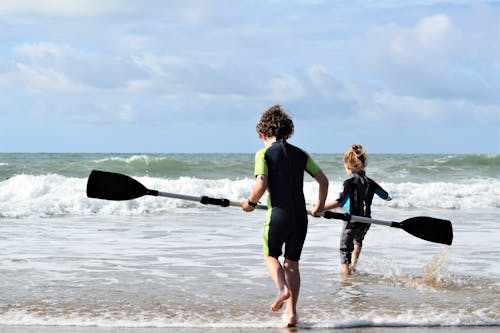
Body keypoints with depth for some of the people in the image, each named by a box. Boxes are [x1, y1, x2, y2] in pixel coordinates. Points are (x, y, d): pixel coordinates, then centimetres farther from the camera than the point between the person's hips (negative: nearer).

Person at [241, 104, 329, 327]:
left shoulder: (264, 154, -4)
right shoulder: (301, 154, 11)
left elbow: (261, 185, -16)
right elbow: (323, 180, 11)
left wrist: (251, 202, 2)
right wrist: (320, 205, 25)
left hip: (278, 215, -4)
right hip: (300, 217, 4)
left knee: (271, 256, 19)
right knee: (292, 262, 16)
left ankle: (282, 288, -10)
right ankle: (291, 311, 11)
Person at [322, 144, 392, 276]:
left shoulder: (349, 183, -18)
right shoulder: (370, 182, 1)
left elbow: (339, 202, -30)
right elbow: (386, 196, 17)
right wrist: (389, 198, 42)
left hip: (351, 222, -6)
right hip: (365, 222, 6)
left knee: (345, 250, 8)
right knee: (358, 241, 36)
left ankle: (347, 273, 3)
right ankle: (353, 266, 35)